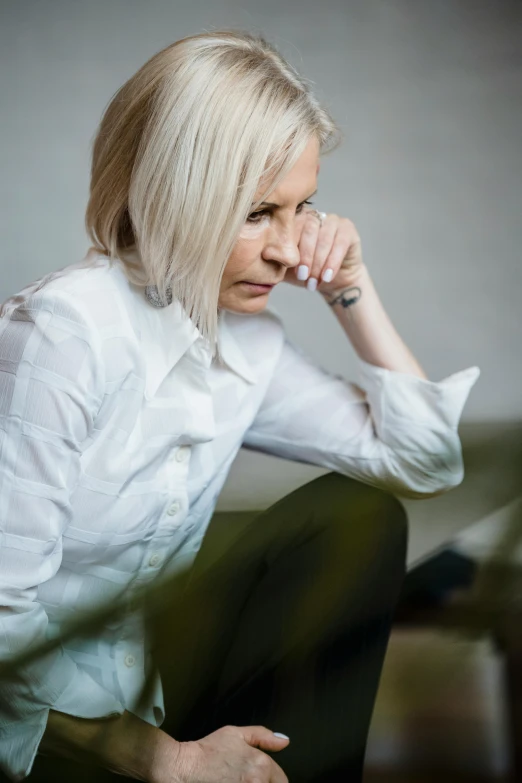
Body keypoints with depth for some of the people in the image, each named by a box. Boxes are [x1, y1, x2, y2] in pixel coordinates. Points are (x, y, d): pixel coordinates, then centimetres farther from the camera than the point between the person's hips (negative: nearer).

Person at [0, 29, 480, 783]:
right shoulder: (63, 333, -24)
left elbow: (426, 459, 4)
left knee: (361, 517, -4)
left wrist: (352, 291, -5)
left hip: (148, 676, 8)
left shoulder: (244, 338, -1)